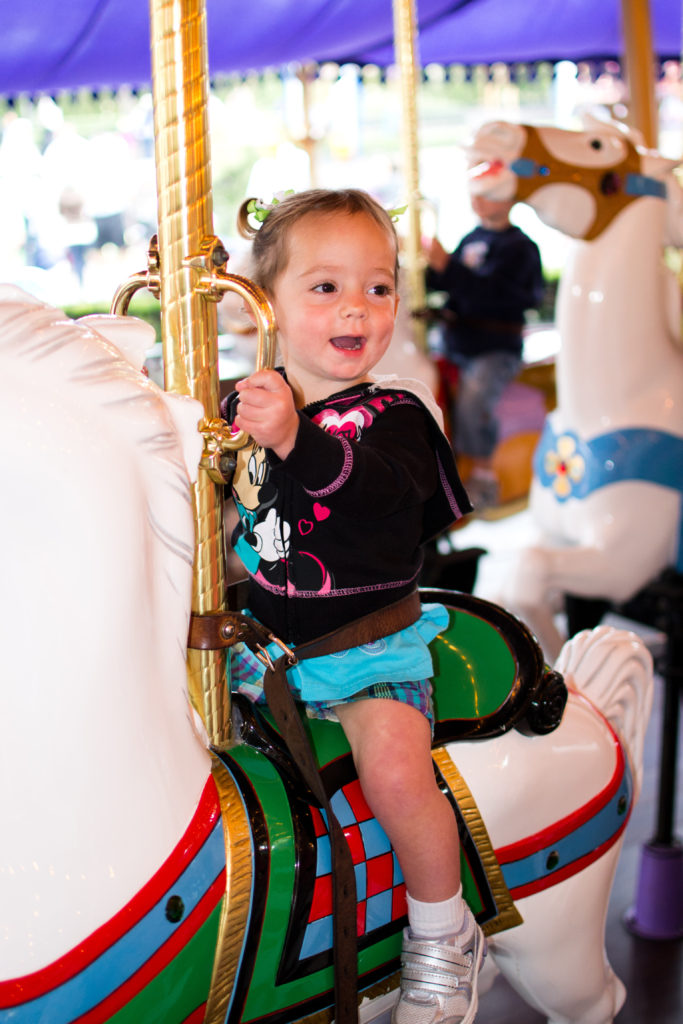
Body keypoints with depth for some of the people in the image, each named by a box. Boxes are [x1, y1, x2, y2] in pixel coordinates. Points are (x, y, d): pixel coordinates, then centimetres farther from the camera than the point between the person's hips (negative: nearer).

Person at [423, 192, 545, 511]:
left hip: (496, 350, -8)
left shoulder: (517, 245, -9)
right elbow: (444, 281, 16)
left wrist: (445, 264, -30)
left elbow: (487, 291, -22)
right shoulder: (471, 239, 14)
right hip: (454, 346, 8)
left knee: (472, 398, -33)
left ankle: (483, 477, -19)